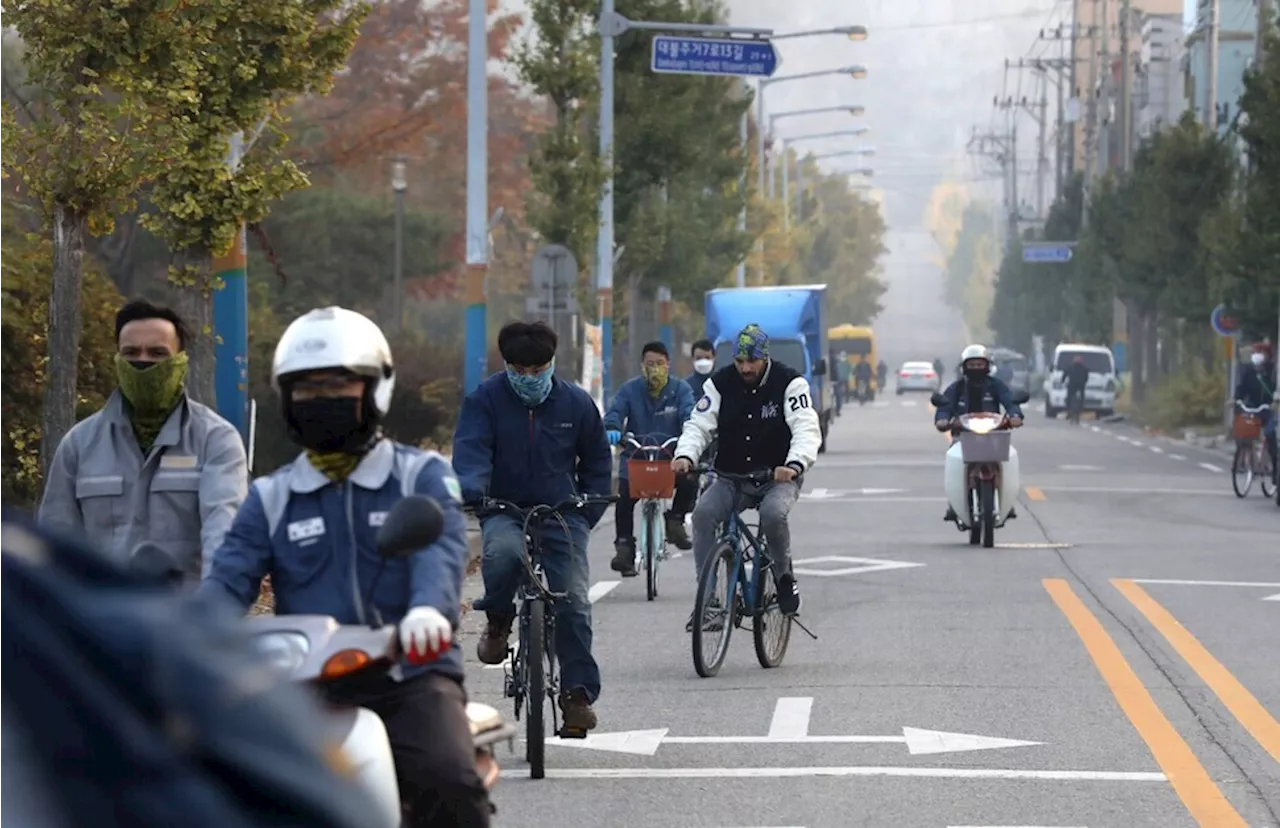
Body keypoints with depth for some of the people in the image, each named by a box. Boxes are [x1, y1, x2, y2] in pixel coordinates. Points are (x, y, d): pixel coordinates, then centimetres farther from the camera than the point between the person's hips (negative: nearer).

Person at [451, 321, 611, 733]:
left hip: (561, 513, 2)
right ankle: (498, 621, -7)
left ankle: (578, 692, -1)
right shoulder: (484, 400, -3)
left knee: (574, 601, -11)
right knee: (502, 552, -36)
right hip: (504, 509, -2)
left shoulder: (576, 403, 3)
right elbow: (470, 450, -15)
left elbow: (597, 460, 15)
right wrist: (469, 492, -36)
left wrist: (589, 511, 4)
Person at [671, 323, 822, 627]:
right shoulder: (720, 383, 1)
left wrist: (795, 464, -40)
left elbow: (807, 428, -20)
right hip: (731, 477, 3)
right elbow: (699, 424, -5)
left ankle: (784, 576, -6)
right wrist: (685, 455, -27)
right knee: (703, 513, -25)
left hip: (779, 478, -3)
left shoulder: (790, 383, -9)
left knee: (773, 513, -35)